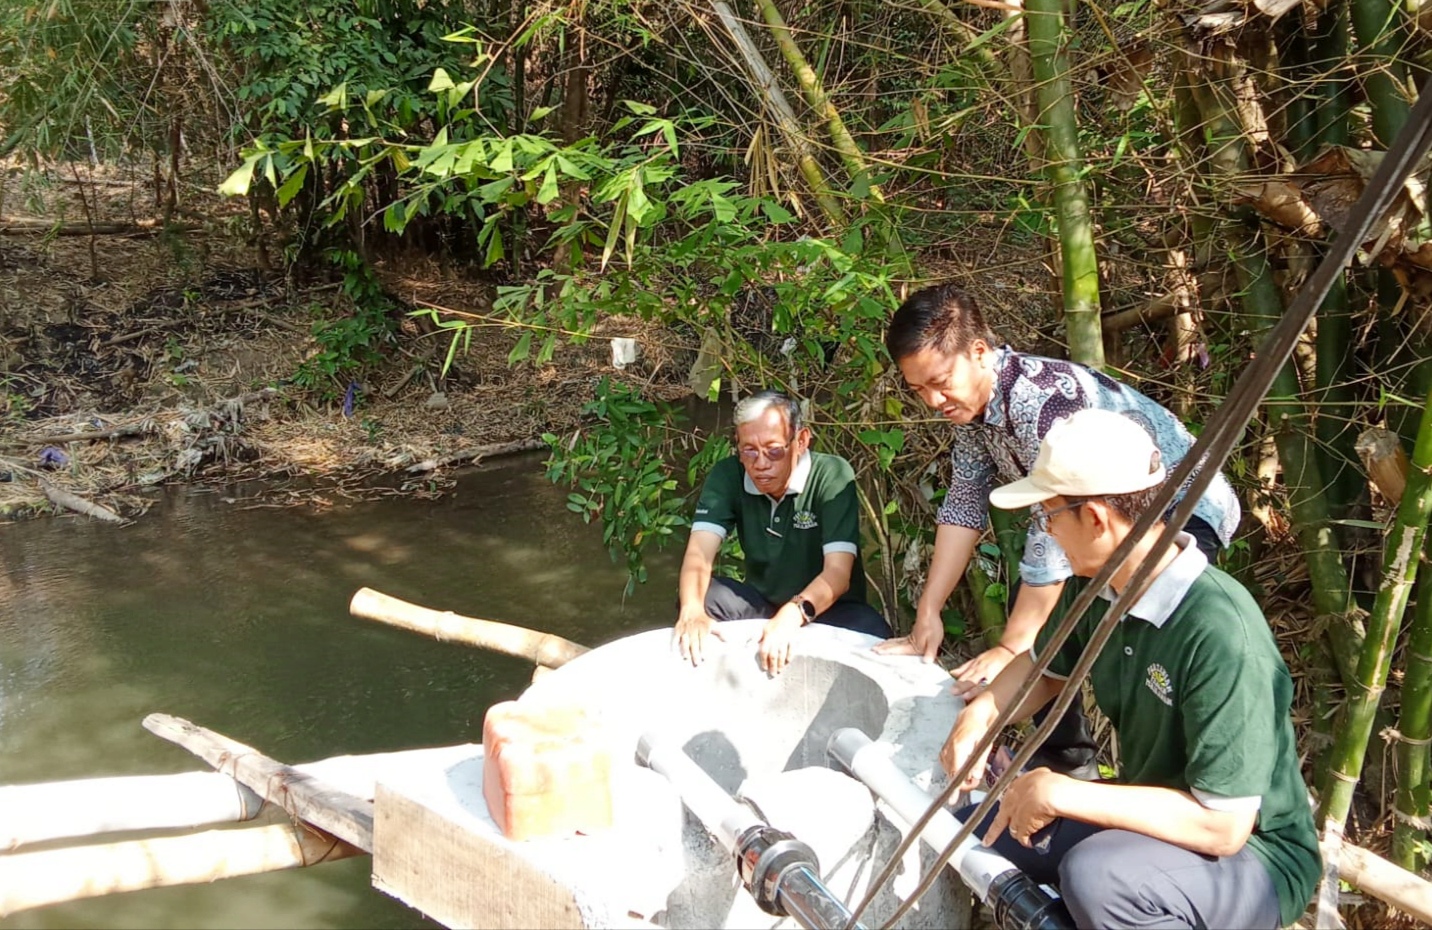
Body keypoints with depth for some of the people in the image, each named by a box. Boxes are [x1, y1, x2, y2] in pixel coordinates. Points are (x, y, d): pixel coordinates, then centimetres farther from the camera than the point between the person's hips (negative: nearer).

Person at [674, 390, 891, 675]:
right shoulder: (727, 475, -10)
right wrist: (692, 610, -43)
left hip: (825, 607, -2)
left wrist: (793, 614, -48)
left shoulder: (833, 476, -20)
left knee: (873, 632, -33)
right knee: (691, 595, -24)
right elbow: (700, 552, -21)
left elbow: (838, 571, -28)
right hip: (761, 602, 2)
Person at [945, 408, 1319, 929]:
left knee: (1095, 875, -34)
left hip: (1252, 856, -7)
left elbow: (1223, 826, -30)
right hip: (1152, 818, 8)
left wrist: (1059, 792, -29)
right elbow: (1044, 669, 13)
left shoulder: (1221, 635, -31)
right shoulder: (1098, 588, -7)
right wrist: (979, 715, -7)